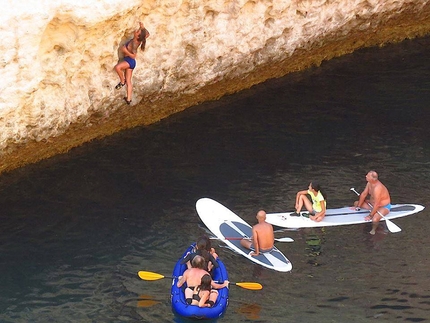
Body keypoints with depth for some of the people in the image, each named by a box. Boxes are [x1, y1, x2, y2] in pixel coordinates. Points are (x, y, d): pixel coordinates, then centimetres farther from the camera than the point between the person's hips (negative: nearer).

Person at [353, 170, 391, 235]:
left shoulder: (377, 188, -37)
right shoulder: (369, 183, -11)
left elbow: (376, 205, -34)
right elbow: (363, 194, 1)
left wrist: (370, 216, -28)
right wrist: (358, 206, 1)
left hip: (383, 207, -9)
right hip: (372, 203, 9)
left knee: (374, 220, -34)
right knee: (356, 203, 9)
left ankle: (373, 230, -3)